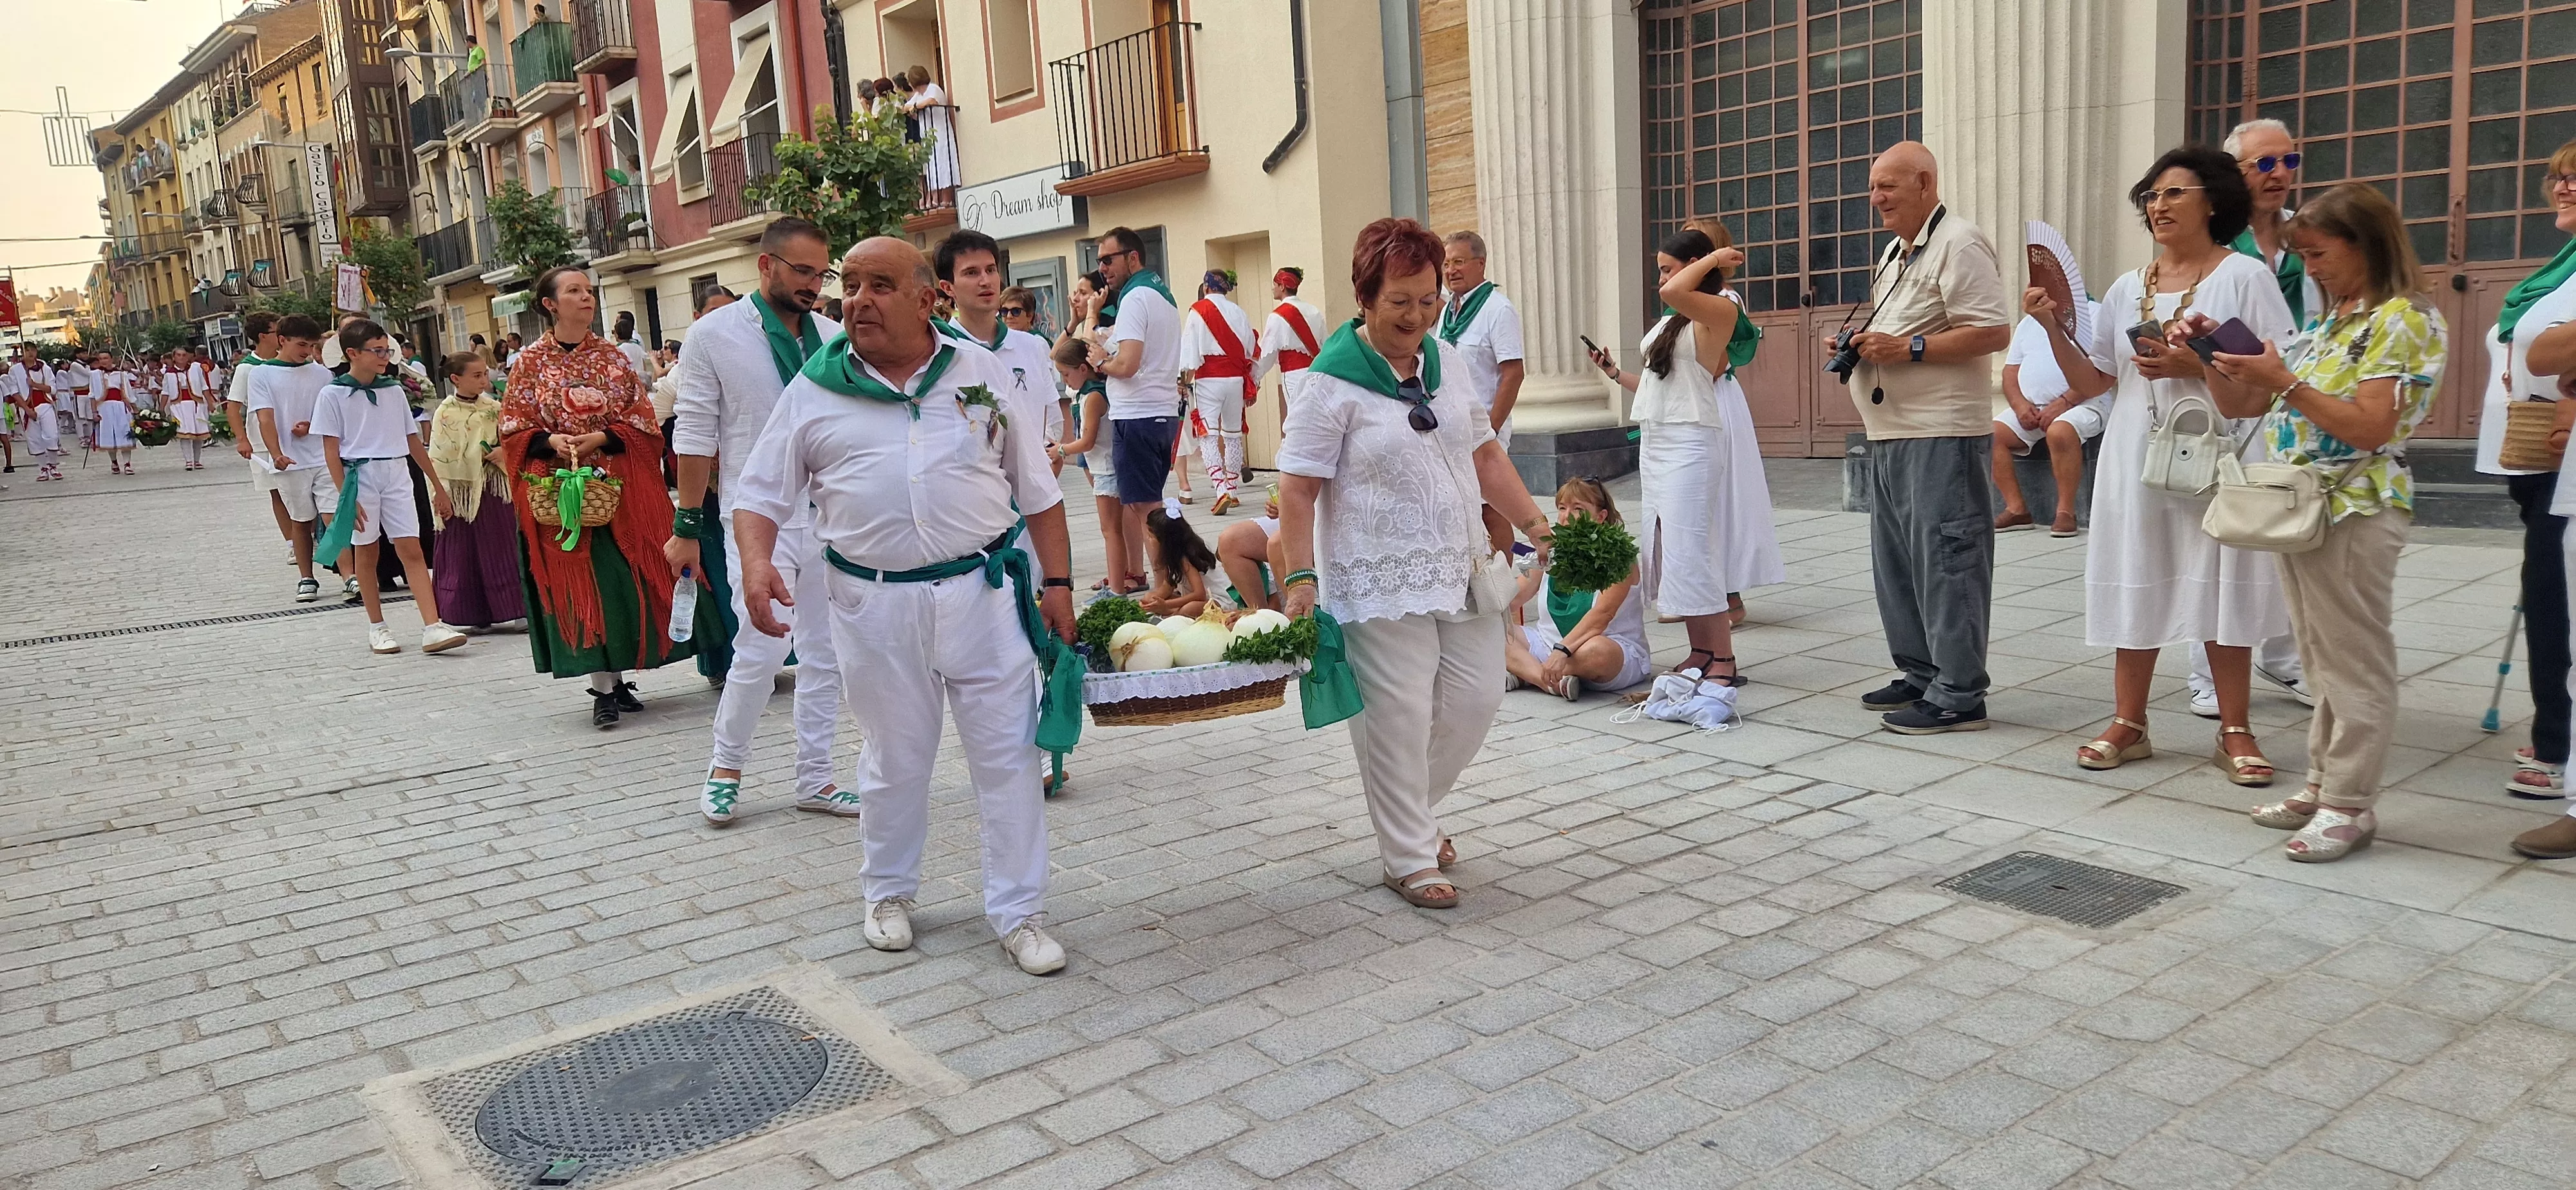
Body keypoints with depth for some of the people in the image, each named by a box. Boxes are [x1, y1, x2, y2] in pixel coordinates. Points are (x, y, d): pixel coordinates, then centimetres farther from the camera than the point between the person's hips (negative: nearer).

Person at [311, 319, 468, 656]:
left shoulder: (393, 390, 9)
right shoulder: (332, 395, -2)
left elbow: (413, 440, 15)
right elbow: (331, 451, -3)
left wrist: (438, 485, 16)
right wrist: (345, 495, -10)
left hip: (397, 473, 3)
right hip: (359, 475, -3)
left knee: (411, 549, -5)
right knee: (366, 551, 7)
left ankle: (433, 628, -12)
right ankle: (377, 628, 18)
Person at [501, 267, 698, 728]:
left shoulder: (612, 358, 7)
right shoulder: (530, 363, 4)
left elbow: (643, 421, 3)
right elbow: (513, 430, 4)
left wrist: (602, 438, -12)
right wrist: (550, 440, -14)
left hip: (618, 488, 2)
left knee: (624, 581, 0)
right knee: (578, 584, -4)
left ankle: (617, 679, 13)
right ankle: (603, 688, 0)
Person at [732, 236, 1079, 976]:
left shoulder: (981, 373, 5)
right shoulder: (814, 392, 4)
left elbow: (1036, 490, 9)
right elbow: (761, 493, 6)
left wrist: (1057, 584, 4)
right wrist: (756, 563, -13)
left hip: (981, 591, 0)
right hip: (875, 605, 0)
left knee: (1006, 754, 2)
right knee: (895, 760, 12)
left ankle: (1018, 912, 14)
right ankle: (888, 893, 34)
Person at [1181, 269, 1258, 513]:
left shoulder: (1198, 311, -4)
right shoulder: (1238, 312, 8)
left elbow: (1189, 350, -9)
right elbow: (1251, 350, 11)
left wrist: (1185, 382, -6)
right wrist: (1251, 387, 19)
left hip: (1208, 379, -4)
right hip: (1236, 379, 4)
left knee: (1208, 437, -6)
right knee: (1233, 434, 14)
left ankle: (1222, 491, -21)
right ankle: (1232, 490, 22)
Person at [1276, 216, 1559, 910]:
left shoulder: (1446, 359, 8)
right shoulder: (1335, 380, -11)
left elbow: (1485, 453, 15)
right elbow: (1297, 488, -13)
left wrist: (1535, 526, 9)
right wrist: (1301, 576, -21)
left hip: (1458, 568, 7)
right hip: (1381, 584, -7)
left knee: (1475, 700, 10)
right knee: (1398, 718, -2)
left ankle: (1410, 816, 32)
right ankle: (1407, 860, 15)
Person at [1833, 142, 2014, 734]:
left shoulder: (1958, 244, -10)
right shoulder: (1896, 251, 21)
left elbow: (1993, 330, -18)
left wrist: (1908, 349, -20)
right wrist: (1856, 344, 11)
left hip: (1942, 435, -10)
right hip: (1890, 434, 10)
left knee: (1944, 562, -7)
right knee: (1896, 562, 14)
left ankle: (1958, 695, -2)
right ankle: (1921, 674, 25)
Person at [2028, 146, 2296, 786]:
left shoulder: (2244, 276, -2)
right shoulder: (2127, 288, 12)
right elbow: (2093, 381, 10)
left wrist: (2196, 366, -18)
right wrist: (2053, 328, -1)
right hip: (2137, 461, 4)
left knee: (2218, 587, 0)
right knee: (2137, 585, 7)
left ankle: (2235, 731, 11)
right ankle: (2128, 723, 17)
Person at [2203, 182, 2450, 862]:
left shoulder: (2399, 320, -9)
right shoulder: (2324, 324, 15)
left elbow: (2371, 427, -19)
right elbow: (2240, 406, 16)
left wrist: (2285, 383, -23)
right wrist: (2215, 355, 0)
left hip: (2353, 511, -8)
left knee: (2353, 662, -1)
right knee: (2322, 661, 14)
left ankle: (2350, 805, 5)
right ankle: (2324, 785, 22)